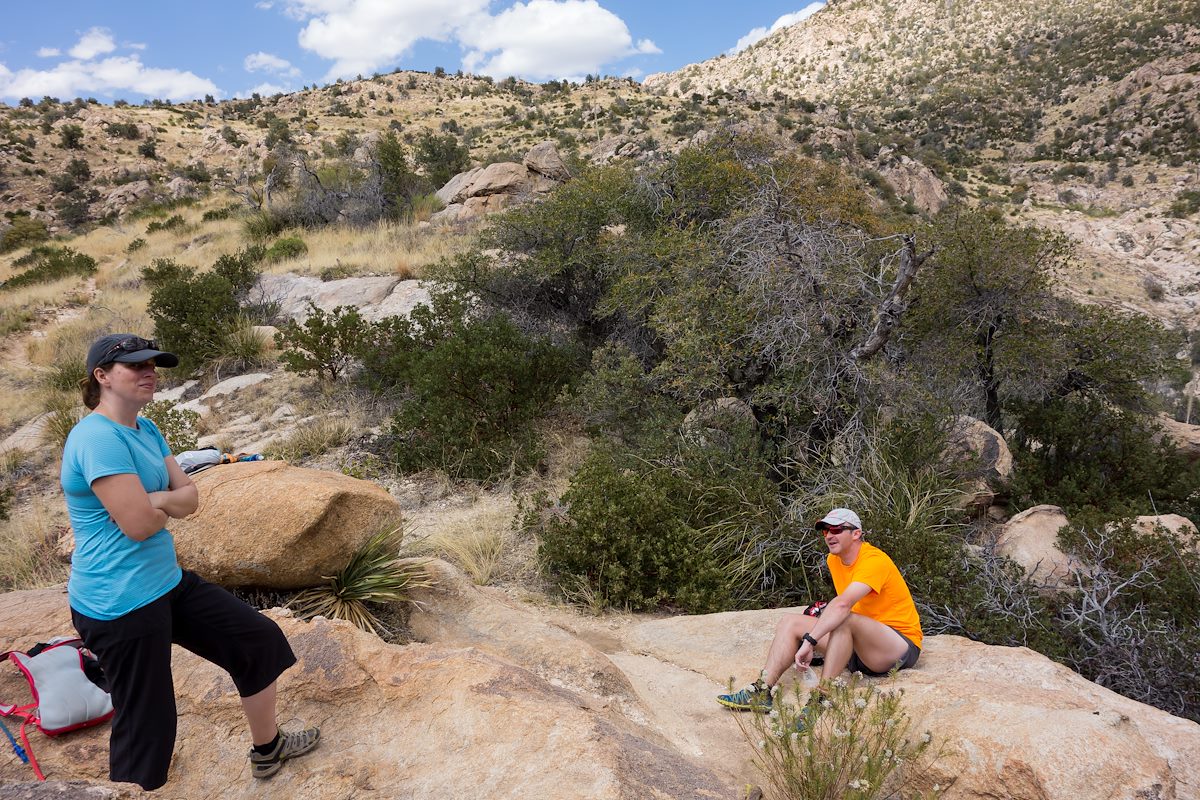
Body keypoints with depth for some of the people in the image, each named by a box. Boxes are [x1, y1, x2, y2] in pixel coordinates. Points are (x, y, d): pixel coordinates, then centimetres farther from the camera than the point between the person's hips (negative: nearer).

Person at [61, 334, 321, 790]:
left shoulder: (146, 430, 9)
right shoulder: (98, 437, -21)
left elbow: (189, 497, 6)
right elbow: (139, 525, -25)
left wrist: (155, 500, -15)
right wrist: (169, 504, -3)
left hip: (167, 582, 10)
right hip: (121, 604, -10)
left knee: (258, 640, 16)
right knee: (146, 723, 2)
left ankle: (267, 750, 36)